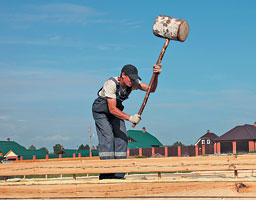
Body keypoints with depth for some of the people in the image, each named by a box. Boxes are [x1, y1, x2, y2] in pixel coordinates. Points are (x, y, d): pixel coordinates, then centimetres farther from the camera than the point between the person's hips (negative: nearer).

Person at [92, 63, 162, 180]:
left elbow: (151, 89, -22)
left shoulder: (133, 83, -15)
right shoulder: (111, 84, -34)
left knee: (122, 138, -6)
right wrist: (129, 118, -45)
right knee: (107, 138, -20)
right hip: (101, 111, -6)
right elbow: (112, 109, -36)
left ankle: (118, 174, -3)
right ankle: (106, 175, -19)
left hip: (116, 110, 6)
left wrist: (156, 76, -40)